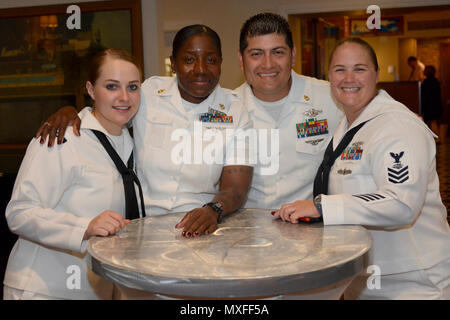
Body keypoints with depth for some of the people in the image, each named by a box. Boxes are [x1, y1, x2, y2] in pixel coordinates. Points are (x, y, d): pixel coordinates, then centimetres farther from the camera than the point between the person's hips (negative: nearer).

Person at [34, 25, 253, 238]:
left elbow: (236, 188, -2)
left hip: (197, 231, -1)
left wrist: (213, 210, -23)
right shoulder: (147, 93, 7)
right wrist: (69, 111, -2)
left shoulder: (235, 111, 6)